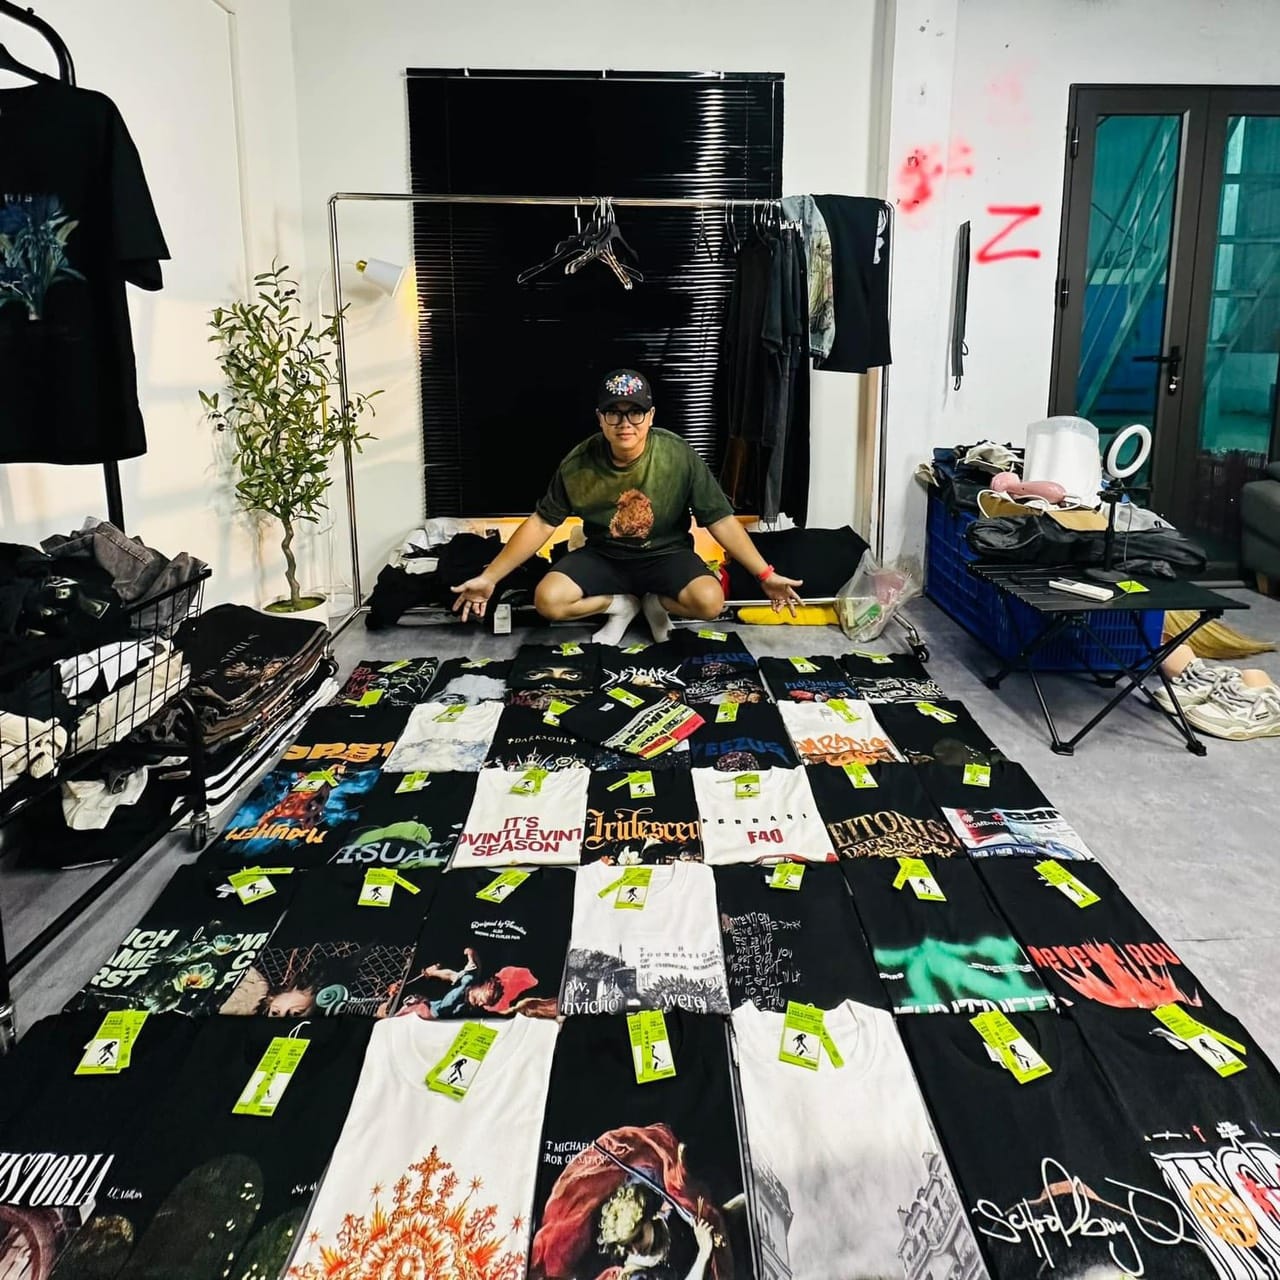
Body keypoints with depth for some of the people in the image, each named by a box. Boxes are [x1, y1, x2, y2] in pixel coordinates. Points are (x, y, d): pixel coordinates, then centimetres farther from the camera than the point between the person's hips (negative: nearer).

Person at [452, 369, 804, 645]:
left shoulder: (680, 457, -19)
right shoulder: (578, 464, -15)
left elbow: (721, 521, -14)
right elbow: (541, 523, -7)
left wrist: (766, 575, -19)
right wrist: (489, 577, -11)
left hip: (666, 554, -1)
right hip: (603, 556, 1)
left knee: (709, 602, -31)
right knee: (548, 601, -24)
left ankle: (654, 602, 3)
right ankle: (622, 605, 3)